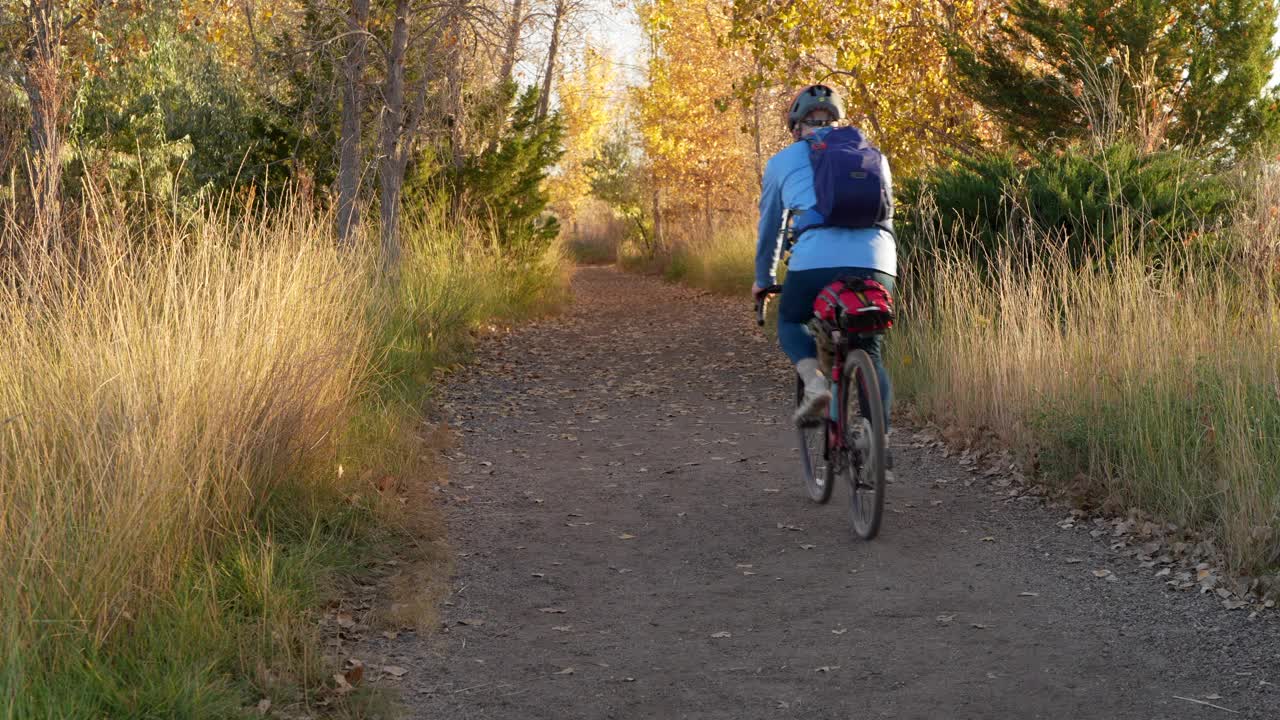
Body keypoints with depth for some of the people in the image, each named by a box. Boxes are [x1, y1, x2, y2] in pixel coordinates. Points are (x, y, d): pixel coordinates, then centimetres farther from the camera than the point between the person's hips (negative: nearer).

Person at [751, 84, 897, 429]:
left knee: (790, 321, 25)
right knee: (871, 354, 17)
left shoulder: (783, 161, 22)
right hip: (877, 261, 2)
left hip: (816, 259, -2)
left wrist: (763, 280, 45)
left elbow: (769, 228, 31)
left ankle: (814, 381, -2)